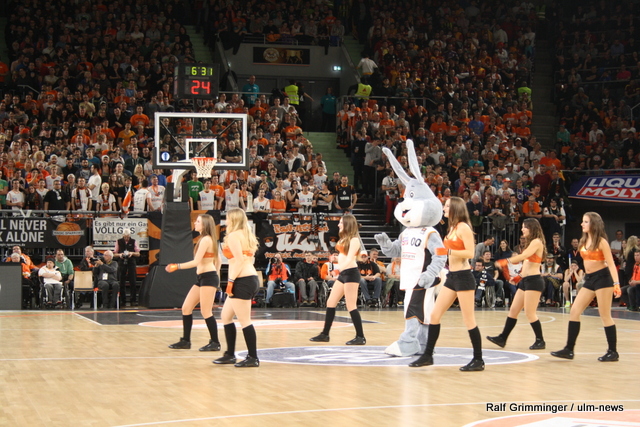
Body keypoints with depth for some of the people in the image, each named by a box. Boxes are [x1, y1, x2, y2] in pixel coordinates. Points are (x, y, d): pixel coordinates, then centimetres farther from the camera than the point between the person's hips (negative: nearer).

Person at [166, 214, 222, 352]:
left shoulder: (206, 239, -14)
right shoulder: (208, 239, 15)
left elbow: (196, 262, -20)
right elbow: (218, 261, 20)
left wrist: (177, 266, -15)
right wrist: (216, 276, 25)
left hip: (208, 278, -10)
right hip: (201, 278, 10)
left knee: (206, 312, -6)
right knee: (186, 308, 8)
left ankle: (215, 343, 2)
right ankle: (185, 341, 13)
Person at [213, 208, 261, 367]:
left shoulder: (233, 235, -8)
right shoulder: (246, 235, 19)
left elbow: (239, 260, -18)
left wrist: (231, 280, -18)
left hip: (242, 281, -10)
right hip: (251, 277, 10)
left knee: (244, 320, -7)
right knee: (226, 316, 16)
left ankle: (253, 358, -4)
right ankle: (230, 355, 20)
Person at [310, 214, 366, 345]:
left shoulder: (354, 239, -12)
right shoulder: (344, 238, 15)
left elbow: (350, 258, -23)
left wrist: (341, 266, -37)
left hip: (351, 273, -10)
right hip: (343, 274, 10)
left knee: (351, 306, -9)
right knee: (330, 302, 10)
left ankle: (360, 337, -4)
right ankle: (325, 334, 16)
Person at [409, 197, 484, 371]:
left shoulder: (463, 228, -12)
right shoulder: (452, 228, 14)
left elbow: (470, 253, -19)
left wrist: (449, 251, -25)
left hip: (463, 277, -9)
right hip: (452, 277, 9)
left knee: (469, 320, -4)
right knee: (434, 315, 7)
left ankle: (478, 360, 3)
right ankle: (427, 356, 13)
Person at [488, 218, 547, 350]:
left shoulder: (537, 242, -10)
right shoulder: (530, 243, 20)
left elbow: (523, 256, -23)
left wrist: (505, 262, -27)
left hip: (534, 280, -10)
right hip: (525, 281, 10)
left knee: (530, 313, -8)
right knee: (513, 310, 7)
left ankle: (540, 341, 2)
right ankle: (502, 338, 9)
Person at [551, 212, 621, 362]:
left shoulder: (601, 242, -10)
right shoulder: (584, 241, 11)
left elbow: (611, 264, -13)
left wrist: (616, 284, -22)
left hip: (602, 278, -8)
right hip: (589, 279, 8)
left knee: (605, 316, -4)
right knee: (574, 312, 1)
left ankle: (613, 352, 5)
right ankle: (569, 350, 4)